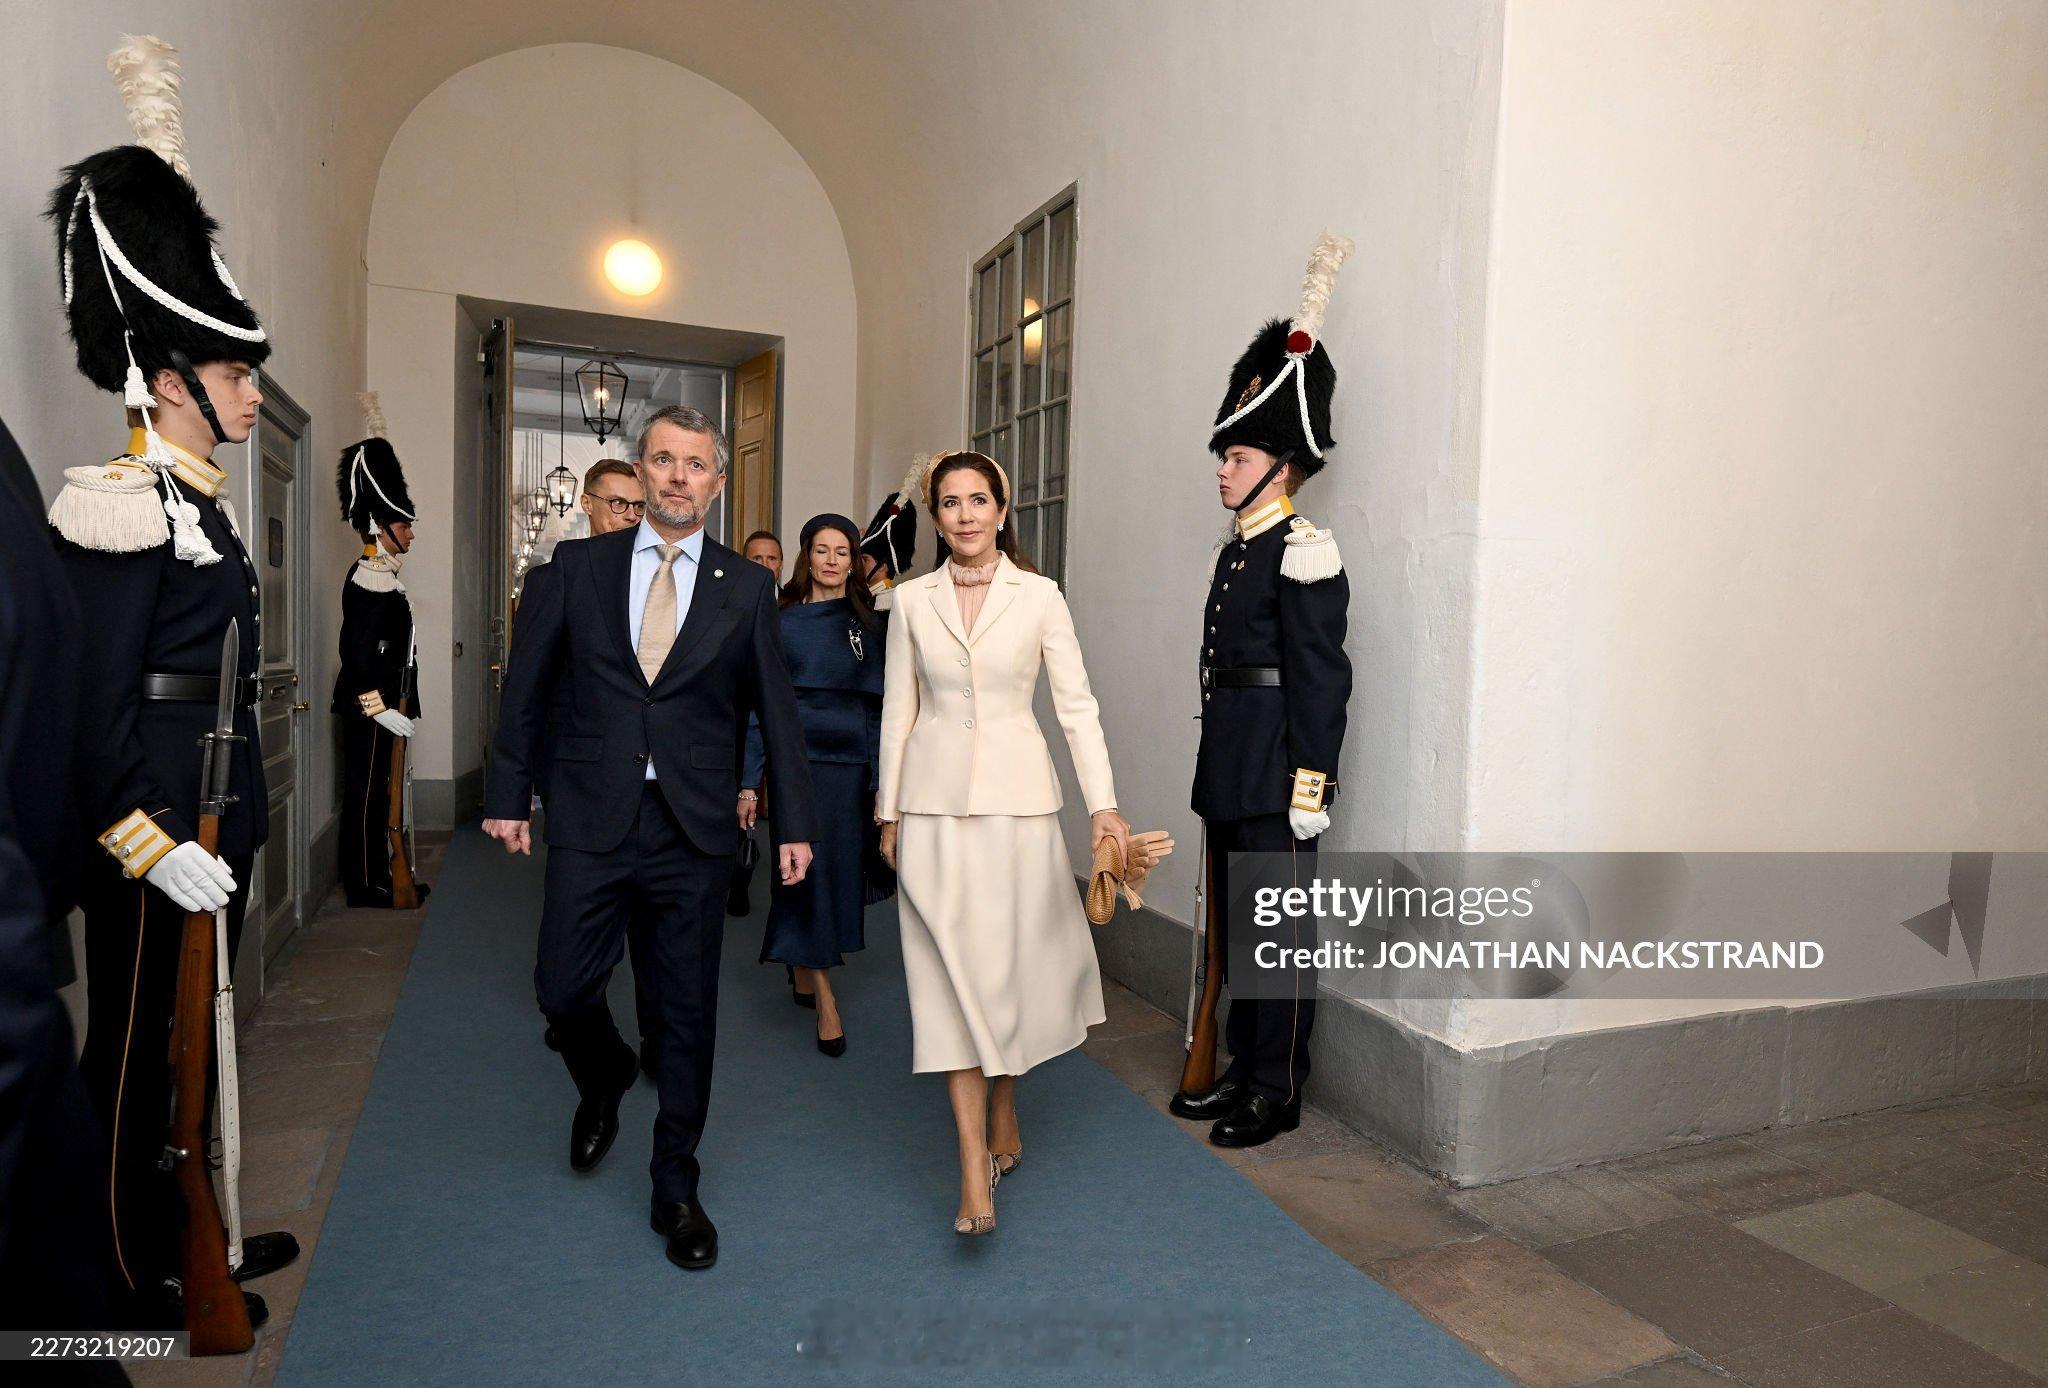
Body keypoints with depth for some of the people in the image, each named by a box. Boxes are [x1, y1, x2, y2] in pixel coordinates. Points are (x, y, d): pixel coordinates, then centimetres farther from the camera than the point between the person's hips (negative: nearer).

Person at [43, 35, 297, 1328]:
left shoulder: (199, 489, 10)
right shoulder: (117, 504, -17)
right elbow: (98, 695, -20)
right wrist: (152, 847, -20)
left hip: (222, 810, 9)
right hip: (154, 816, -9)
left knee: (193, 1028, 19)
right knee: (137, 1035, 6)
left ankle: (181, 1219, 35)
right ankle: (128, 1272, 22)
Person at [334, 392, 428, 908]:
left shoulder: (378, 574, 10)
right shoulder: (369, 585, -18)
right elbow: (359, 653, -21)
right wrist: (382, 707, -22)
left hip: (378, 705, 11)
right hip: (369, 708, -11)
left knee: (373, 792, 15)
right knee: (366, 792, -3)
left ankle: (375, 876, 23)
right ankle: (365, 885, 5)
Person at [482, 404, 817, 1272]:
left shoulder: (746, 588, 3)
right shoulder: (578, 565, 5)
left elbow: (776, 710, 4)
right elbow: (528, 685, 8)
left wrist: (794, 822, 2)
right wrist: (508, 793, 6)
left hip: (694, 830, 0)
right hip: (590, 820, 1)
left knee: (688, 1013, 7)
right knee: (563, 990, 3)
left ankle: (675, 1187, 26)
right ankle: (604, 1082, 40)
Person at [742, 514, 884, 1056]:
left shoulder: (871, 622, 7)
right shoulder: (781, 622, 2)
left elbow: (882, 702, 6)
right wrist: (749, 783, -3)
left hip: (854, 763, 3)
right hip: (798, 761, -2)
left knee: (842, 871, 8)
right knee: (809, 870, -4)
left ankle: (803, 969, 30)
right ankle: (825, 999, 4)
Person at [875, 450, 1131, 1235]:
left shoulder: (1039, 596, 0)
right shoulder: (912, 600, 5)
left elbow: (1077, 705, -2)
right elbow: (898, 713, 8)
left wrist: (1104, 804, -10)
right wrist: (889, 812, 7)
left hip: (1016, 796, -1)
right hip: (935, 801, 1)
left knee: (1010, 963, 9)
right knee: (951, 972, -2)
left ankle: (1002, 1120, 35)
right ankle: (975, 1176, 3)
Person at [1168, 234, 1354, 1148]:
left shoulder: (1304, 555, -12)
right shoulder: (1235, 552, 16)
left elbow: (1319, 677, -17)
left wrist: (1310, 787, -20)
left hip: (1275, 781, -10)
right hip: (1228, 778, 10)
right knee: (1234, 924, 17)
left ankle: (1277, 1094, 15)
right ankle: (1241, 1071, 31)